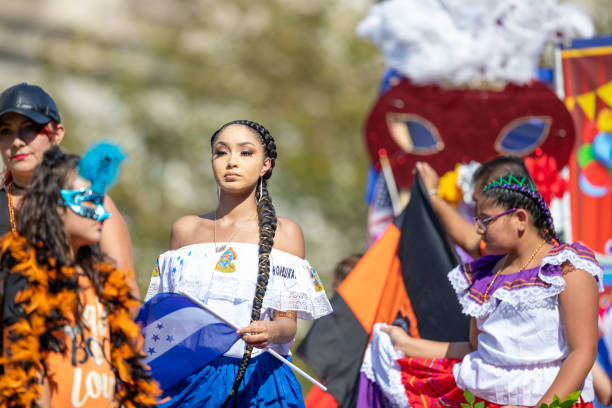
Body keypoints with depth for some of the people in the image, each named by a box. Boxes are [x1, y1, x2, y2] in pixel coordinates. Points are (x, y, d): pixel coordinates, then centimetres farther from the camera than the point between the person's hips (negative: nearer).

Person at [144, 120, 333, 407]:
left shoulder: (285, 233, 3)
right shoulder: (185, 230, 10)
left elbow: (289, 322, -1)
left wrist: (272, 330, -23)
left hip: (255, 380, -2)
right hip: (189, 379, 2)